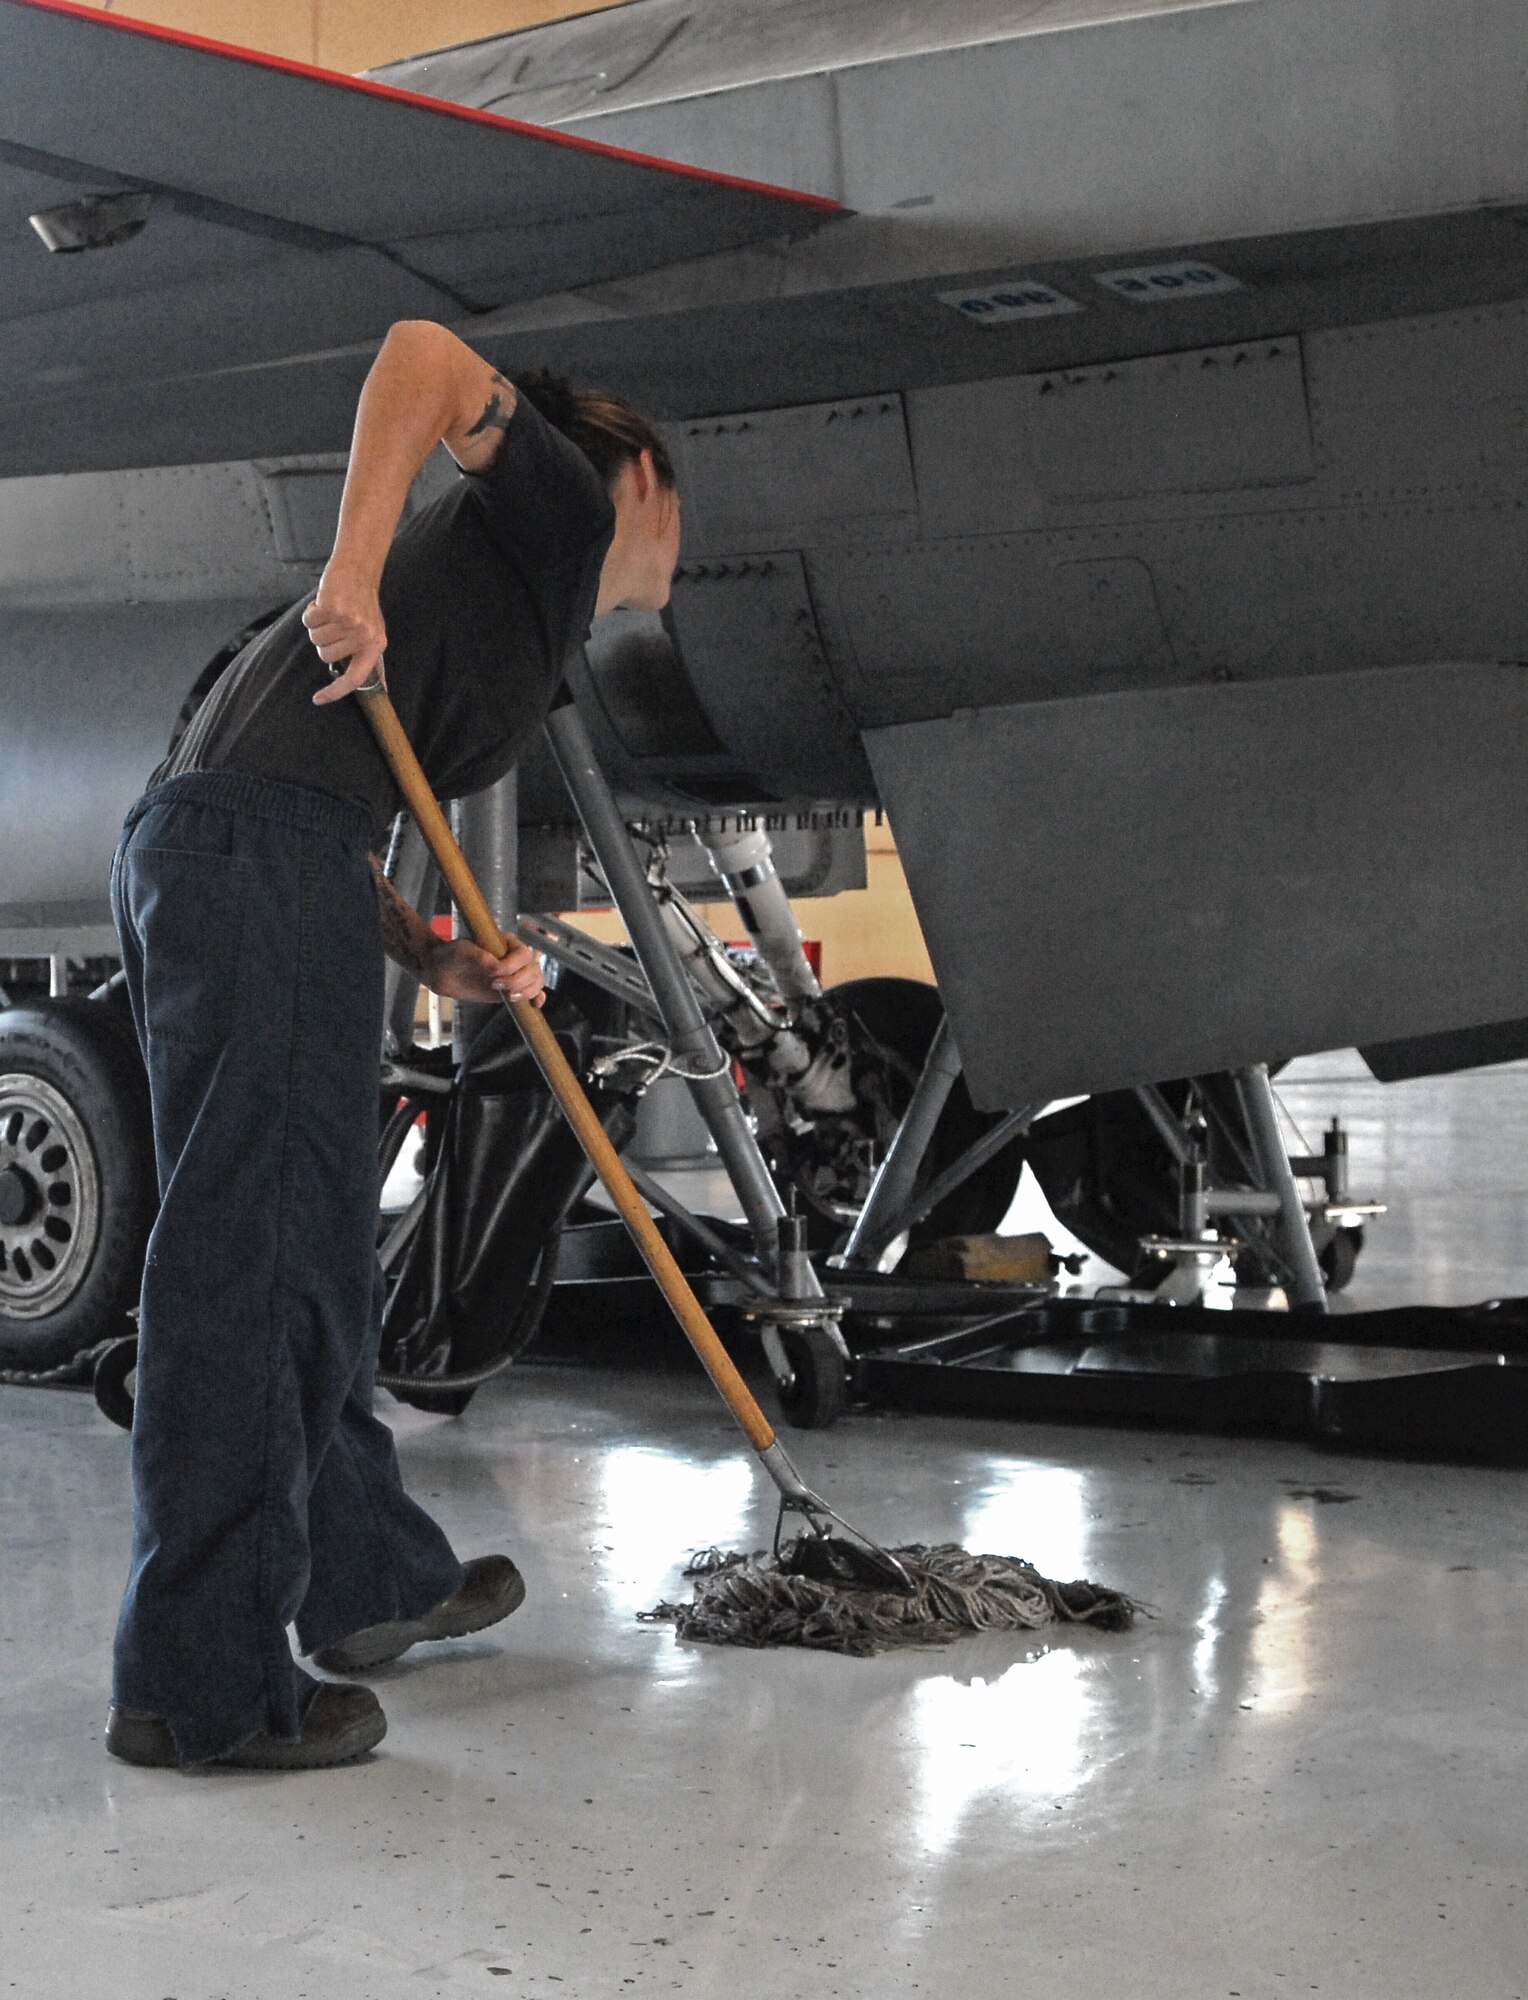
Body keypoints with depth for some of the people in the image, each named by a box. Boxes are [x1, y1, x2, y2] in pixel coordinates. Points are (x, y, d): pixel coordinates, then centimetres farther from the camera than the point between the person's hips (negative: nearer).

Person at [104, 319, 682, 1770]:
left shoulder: (527, 620, 33)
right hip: (265, 850, -10)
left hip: (183, 843, 10)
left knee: (311, 1258, 18)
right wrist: (354, 575, -18)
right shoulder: (560, 507, 10)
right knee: (241, 1264, -10)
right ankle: (201, 1686, -7)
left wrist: (442, 961, 10)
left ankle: (371, 1581, 32)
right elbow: (425, 352, -8)